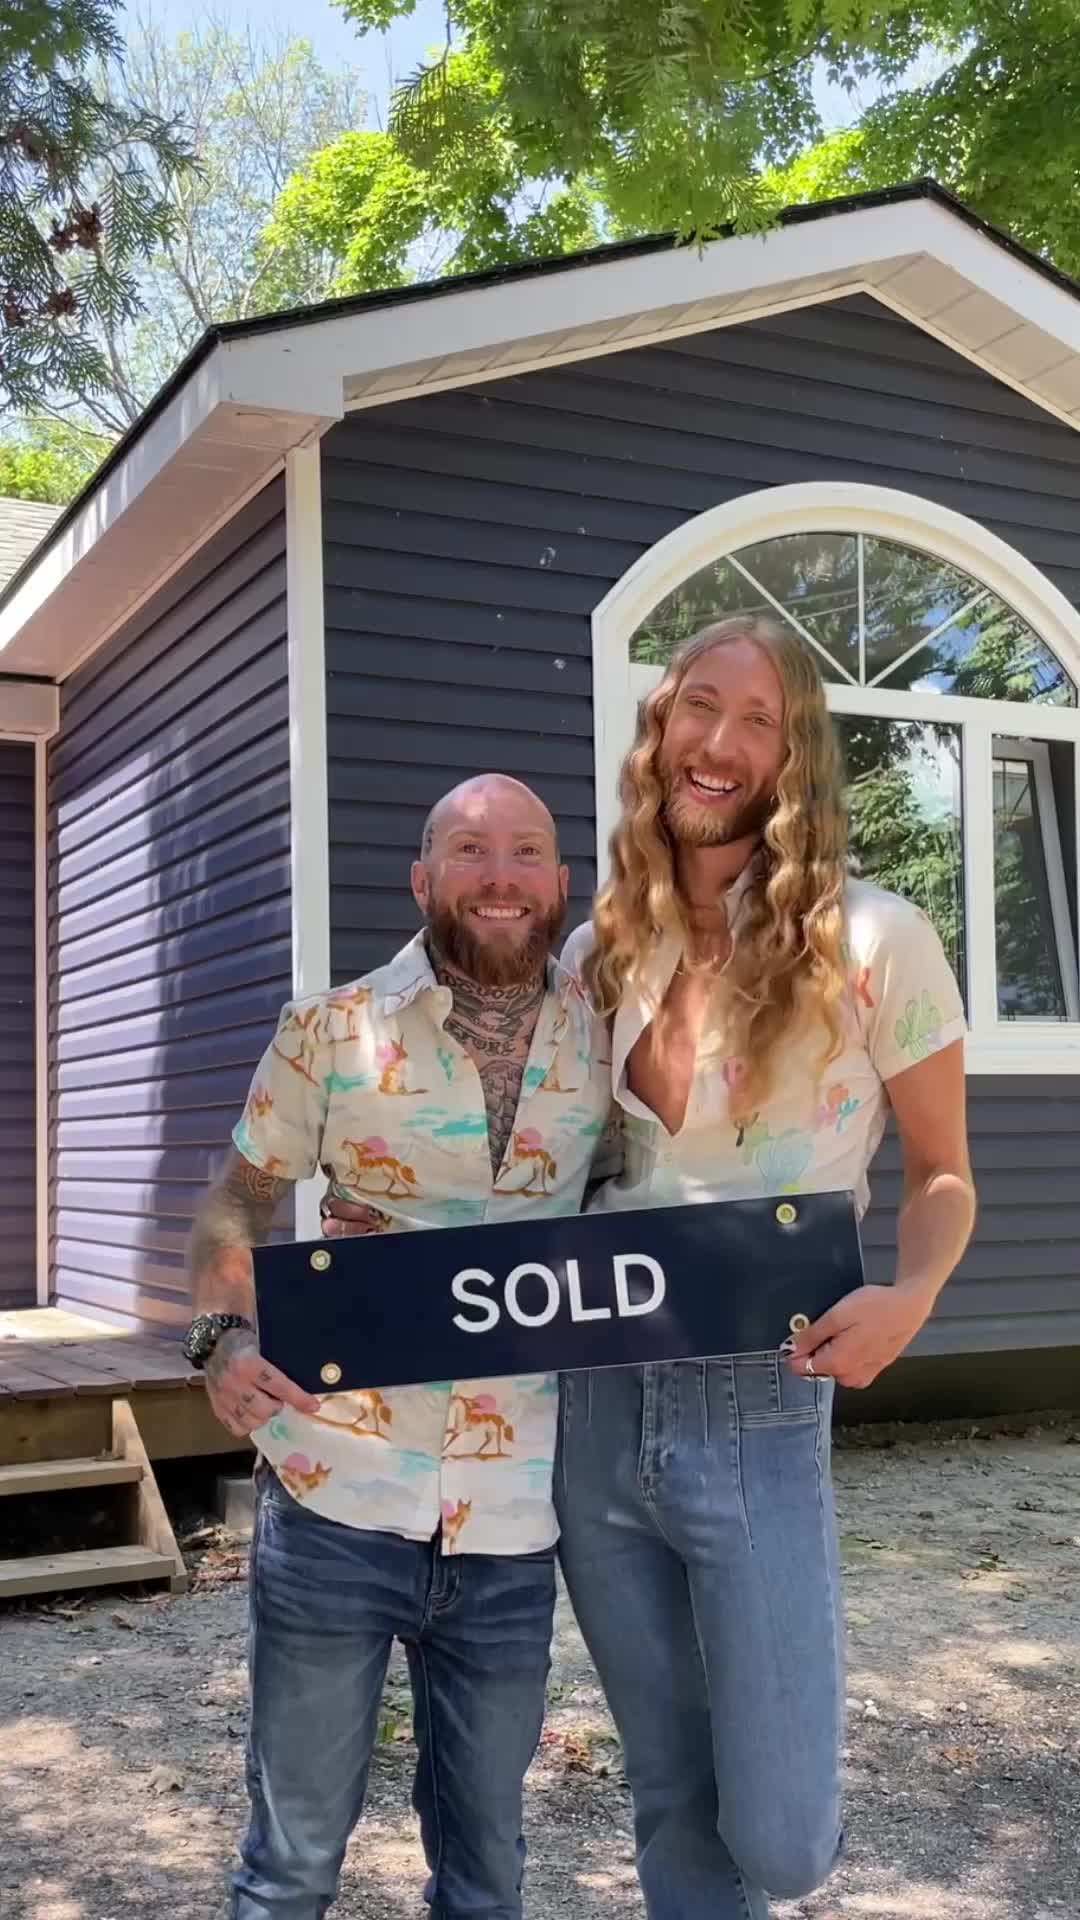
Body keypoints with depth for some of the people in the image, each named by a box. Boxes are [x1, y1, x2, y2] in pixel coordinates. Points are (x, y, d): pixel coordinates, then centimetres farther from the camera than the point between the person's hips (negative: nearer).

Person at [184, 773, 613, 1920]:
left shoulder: (605, 1043, 4)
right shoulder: (331, 1031, -2)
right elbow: (237, 1202, 6)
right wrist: (224, 1335, -11)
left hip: (512, 1527, 2)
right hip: (337, 1499, -2)